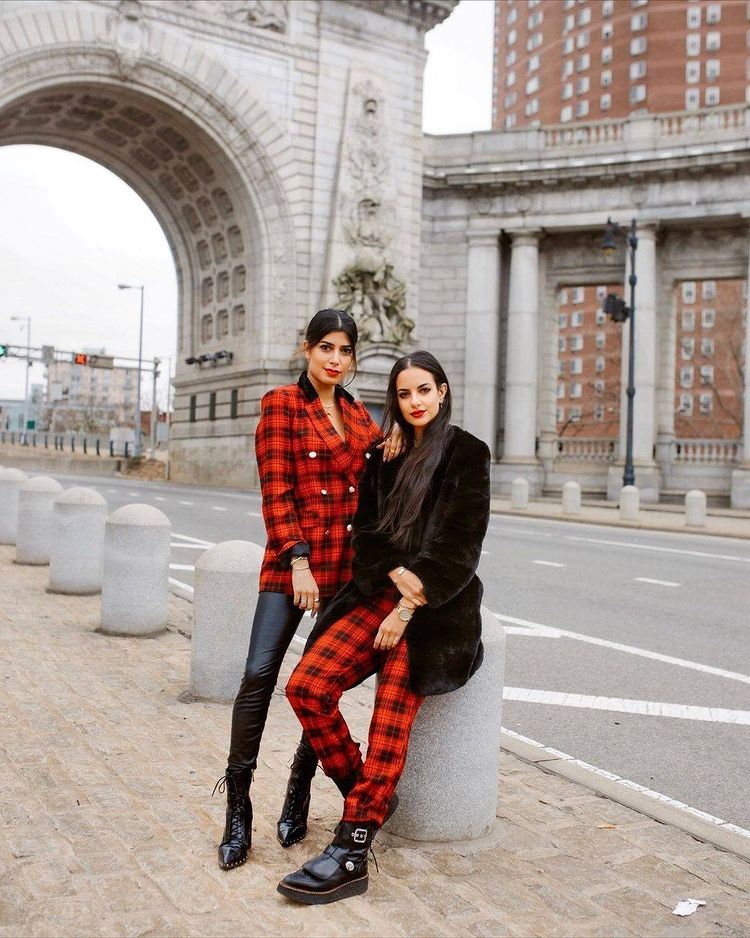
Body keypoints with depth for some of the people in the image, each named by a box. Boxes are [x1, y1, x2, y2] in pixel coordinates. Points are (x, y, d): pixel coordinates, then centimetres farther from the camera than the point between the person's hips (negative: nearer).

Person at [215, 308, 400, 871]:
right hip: (293, 558, -4)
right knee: (260, 675, -11)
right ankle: (238, 808, 2)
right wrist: (298, 561, -15)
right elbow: (276, 491, -6)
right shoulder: (282, 404, 1)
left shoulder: (359, 415, 15)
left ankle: (299, 793, 22)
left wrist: (395, 433, 4)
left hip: (350, 565, 5)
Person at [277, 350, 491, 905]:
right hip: (380, 591, 5)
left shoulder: (467, 453, 0)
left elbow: (459, 541, -8)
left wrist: (410, 606, -15)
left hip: (439, 604, -5)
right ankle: (368, 797, 2)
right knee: (307, 686, -15)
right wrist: (397, 571, -11)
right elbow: (367, 529, 10)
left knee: (394, 704, -25)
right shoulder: (387, 456, 16)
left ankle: (353, 849, -25)